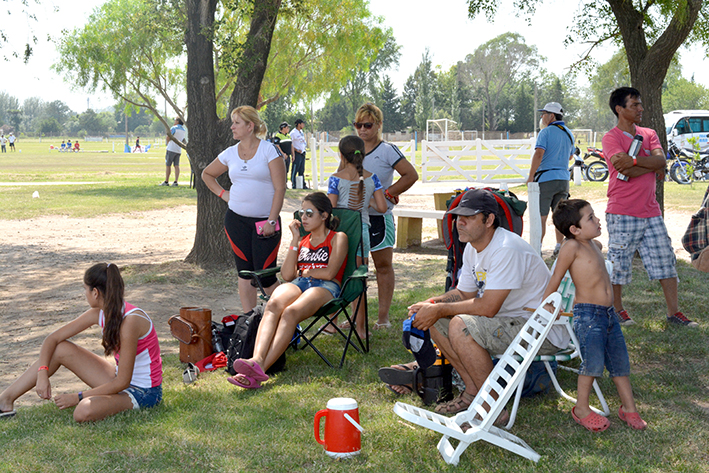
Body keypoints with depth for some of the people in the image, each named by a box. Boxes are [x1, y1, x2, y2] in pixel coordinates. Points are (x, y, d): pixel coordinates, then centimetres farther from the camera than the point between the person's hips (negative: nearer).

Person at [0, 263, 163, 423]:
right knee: (61, 349, 0)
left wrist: (78, 397, -20)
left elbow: (123, 382, -24)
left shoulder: (130, 321, -27)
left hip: (143, 392, -8)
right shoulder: (99, 314, -3)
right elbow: (53, 338, 4)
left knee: (84, 412, -34)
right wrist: (42, 373, -11)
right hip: (121, 379, 8)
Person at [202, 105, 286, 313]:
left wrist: (272, 220, -13)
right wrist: (222, 193, 11)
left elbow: (280, 188, -9)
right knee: (245, 272, 5)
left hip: (264, 222, -4)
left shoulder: (269, 150, -5)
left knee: (265, 275, -6)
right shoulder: (230, 153, 8)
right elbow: (207, 174, 26)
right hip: (236, 220, 4)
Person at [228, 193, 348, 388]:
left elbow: (329, 273, -1)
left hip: (326, 287, -4)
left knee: (290, 312, -37)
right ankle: (256, 360, -58)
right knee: (273, 305, -34)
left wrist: (305, 271, 11)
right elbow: (287, 275, 13)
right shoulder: (302, 241, 30)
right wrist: (295, 239, 12)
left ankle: (261, 369, -54)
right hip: (298, 284, 4)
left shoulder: (338, 238, 16)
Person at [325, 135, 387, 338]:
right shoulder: (371, 178, 0)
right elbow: (382, 207, -2)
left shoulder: (336, 179, -8)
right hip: (362, 230, 2)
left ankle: (332, 323, 19)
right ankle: (360, 326, 13)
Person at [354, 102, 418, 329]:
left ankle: (383, 316, 9)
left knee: (383, 266, 3)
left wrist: (387, 194, -13)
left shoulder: (387, 150, -5)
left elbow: (411, 175, -10)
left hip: (379, 217, -5)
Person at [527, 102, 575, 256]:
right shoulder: (569, 133, 14)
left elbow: (539, 153, -18)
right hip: (564, 178, 7)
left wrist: (531, 176, -15)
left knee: (541, 216, -3)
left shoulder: (546, 132, -8)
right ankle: (560, 247, 12)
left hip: (546, 178, -6)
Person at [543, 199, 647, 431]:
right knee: (593, 361, -13)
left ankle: (629, 407, 22)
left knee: (619, 360, 10)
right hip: (587, 314, -8)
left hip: (608, 312, 8)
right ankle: (581, 409, 5)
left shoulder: (595, 245, 12)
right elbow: (556, 278, -8)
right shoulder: (571, 247, -14)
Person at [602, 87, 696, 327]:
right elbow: (625, 171, -20)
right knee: (618, 263, 2)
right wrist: (651, 167, -7)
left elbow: (660, 160, -5)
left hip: (651, 212, 6)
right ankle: (617, 311, 19)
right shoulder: (611, 138, -5)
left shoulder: (649, 134, 13)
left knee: (665, 260, 7)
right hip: (622, 214, -6)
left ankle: (674, 312, 15)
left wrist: (634, 161, -17)